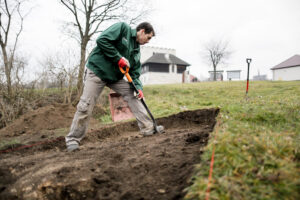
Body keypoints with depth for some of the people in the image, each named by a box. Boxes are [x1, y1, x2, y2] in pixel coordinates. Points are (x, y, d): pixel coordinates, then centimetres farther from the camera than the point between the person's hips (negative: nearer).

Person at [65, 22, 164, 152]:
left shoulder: (136, 51, 13)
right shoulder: (123, 28, -7)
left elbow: (135, 73, 9)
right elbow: (101, 40, -18)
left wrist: (138, 87, -9)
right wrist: (119, 58, -19)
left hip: (115, 77, 7)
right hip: (97, 70, -7)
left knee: (132, 95, -3)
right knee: (85, 106, -7)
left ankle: (148, 127, 3)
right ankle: (73, 139, 8)